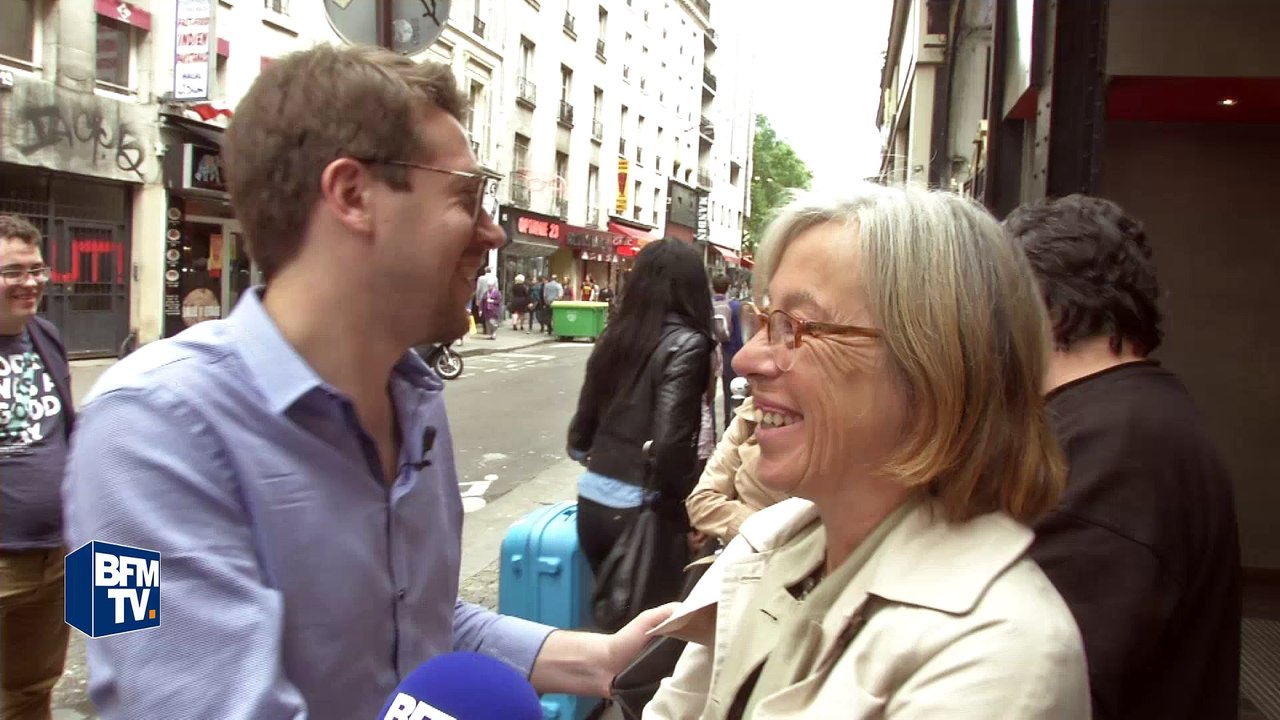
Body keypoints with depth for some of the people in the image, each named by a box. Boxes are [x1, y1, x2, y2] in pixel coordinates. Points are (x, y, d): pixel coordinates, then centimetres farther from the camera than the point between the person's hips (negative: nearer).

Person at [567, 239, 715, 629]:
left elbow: (581, 430, 11)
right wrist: (684, 510, -5)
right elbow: (669, 444, -20)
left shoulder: (614, 336, 6)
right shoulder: (686, 344, -12)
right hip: (639, 508, -6)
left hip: (592, 500, 6)